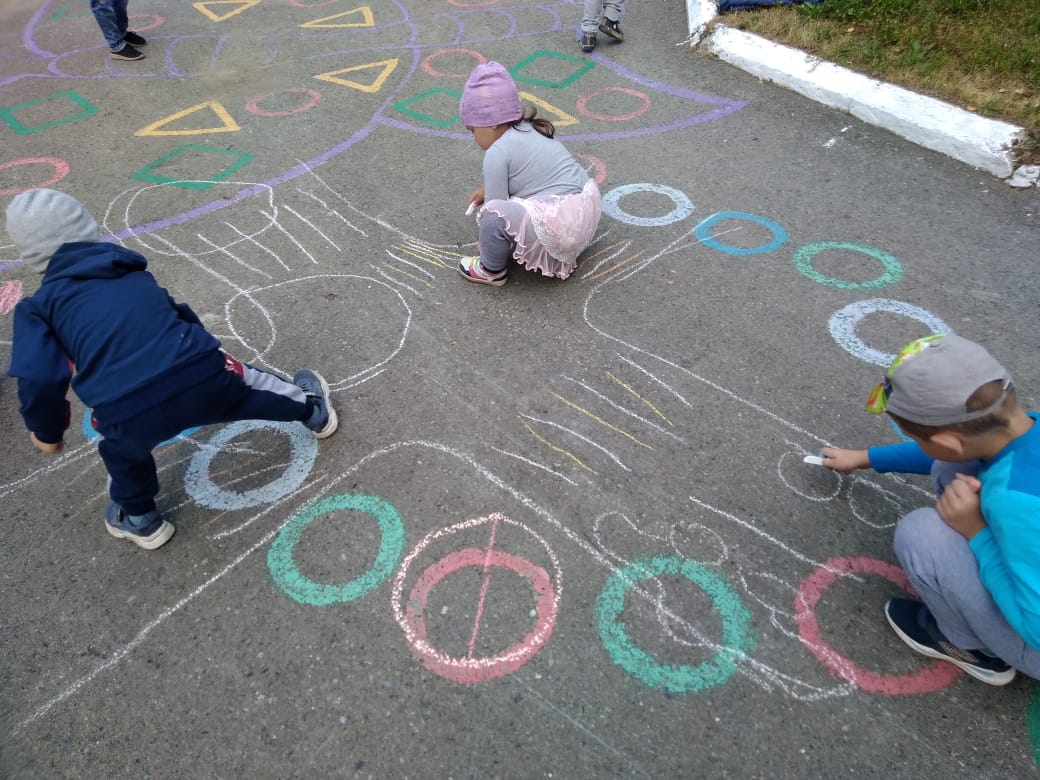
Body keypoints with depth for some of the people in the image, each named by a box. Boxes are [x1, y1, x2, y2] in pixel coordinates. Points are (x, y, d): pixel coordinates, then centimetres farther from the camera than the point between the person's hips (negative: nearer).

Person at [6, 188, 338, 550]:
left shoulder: (38, 306, 13)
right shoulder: (134, 273, 24)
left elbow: (39, 379, 2)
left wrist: (47, 432, 20)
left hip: (131, 415, -1)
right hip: (203, 376, 2)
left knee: (122, 448, 34)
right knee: (239, 379, 34)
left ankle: (139, 519, 56)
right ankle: (313, 409, 57)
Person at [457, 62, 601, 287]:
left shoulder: (497, 153, -12)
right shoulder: (530, 130, 13)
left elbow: (496, 213, -8)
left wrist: (486, 243, 8)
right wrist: (488, 189, 22)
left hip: (560, 229, -10)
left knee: (493, 213, -19)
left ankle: (492, 270, 7)